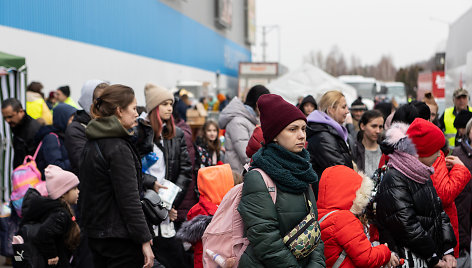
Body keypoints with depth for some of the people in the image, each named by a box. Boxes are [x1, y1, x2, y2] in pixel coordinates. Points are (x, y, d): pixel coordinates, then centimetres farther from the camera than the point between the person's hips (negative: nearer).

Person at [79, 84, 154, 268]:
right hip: (119, 237, -9)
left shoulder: (92, 142, 11)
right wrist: (145, 240, -16)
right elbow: (129, 199, -20)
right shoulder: (118, 147, -17)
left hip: (94, 234, 9)